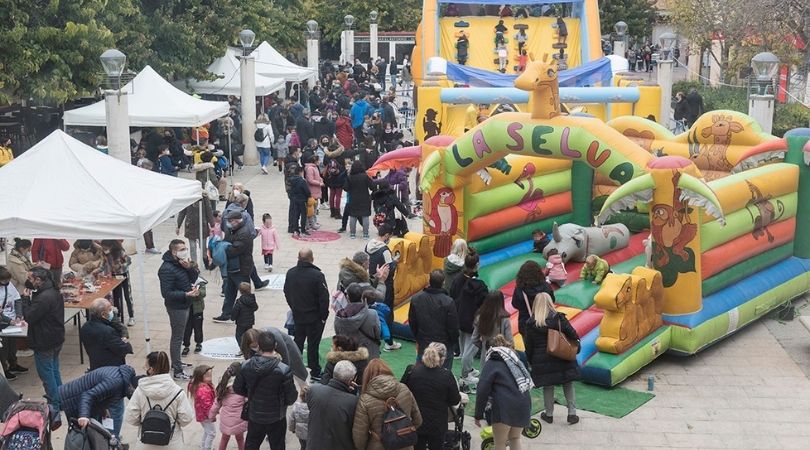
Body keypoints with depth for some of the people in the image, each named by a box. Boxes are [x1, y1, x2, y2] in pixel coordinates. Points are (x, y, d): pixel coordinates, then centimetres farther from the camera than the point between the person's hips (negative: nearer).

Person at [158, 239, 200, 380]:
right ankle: (177, 371, 7)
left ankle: (176, 362, 37)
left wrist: (189, 268, -15)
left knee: (178, 336, 22)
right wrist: (187, 294, -32)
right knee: (177, 338, -1)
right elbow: (167, 293, -26)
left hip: (184, 305, 9)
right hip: (176, 307, -9)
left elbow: (193, 278, 4)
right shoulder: (167, 269, -24)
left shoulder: (182, 263, 4)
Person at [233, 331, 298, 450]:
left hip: (254, 416, 3)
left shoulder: (246, 366, -13)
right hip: (276, 418, -3)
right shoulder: (284, 370, -25)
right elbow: (291, 398, -18)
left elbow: (237, 388, 0)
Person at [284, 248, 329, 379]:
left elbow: (287, 293, 8)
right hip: (314, 317, -5)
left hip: (297, 315, 5)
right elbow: (324, 298, -19)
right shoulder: (317, 275, -23)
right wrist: (323, 315, -7)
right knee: (313, 343, 5)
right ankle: (314, 371, 14)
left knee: (298, 340, 20)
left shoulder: (290, 273, -4)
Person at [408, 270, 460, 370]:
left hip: (423, 344, 4)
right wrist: (453, 342, 6)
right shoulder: (448, 302, -21)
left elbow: (412, 322, 6)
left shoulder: (416, 299, -6)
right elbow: (453, 327, -13)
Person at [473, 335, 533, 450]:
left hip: (505, 406, -6)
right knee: (515, 439, 23)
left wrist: (478, 415, 0)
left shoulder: (491, 364, 6)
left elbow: (482, 391, -4)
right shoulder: (515, 361, 25)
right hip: (524, 404, 6)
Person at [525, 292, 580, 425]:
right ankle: (572, 413, 12)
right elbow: (573, 334, -9)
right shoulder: (559, 318, -11)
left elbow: (528, 345, -2)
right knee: (568, 385, 12)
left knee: (547, 387, 13)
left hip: (542, 361, 0)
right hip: (563, 359, 0)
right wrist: (577, 344, 12)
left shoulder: (531, 323, -8)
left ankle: (549, 414, 22)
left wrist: (530, 360, 10)